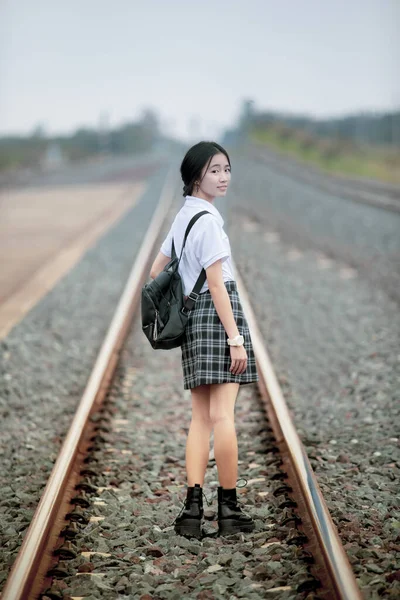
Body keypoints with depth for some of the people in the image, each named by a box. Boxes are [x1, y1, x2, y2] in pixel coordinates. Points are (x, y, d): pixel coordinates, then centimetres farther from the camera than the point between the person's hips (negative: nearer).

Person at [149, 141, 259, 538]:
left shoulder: (182, 216, 17)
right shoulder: (208, 218, -11)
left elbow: (156, 271, 23)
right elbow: (216, 283, -16)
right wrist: (236, 338, -16)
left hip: (192, 318, 9)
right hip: (217, 313, -9)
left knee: (201, 416, 7)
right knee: (222, 415, -6)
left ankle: (192, 508, 3)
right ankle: (228, 508, -2)